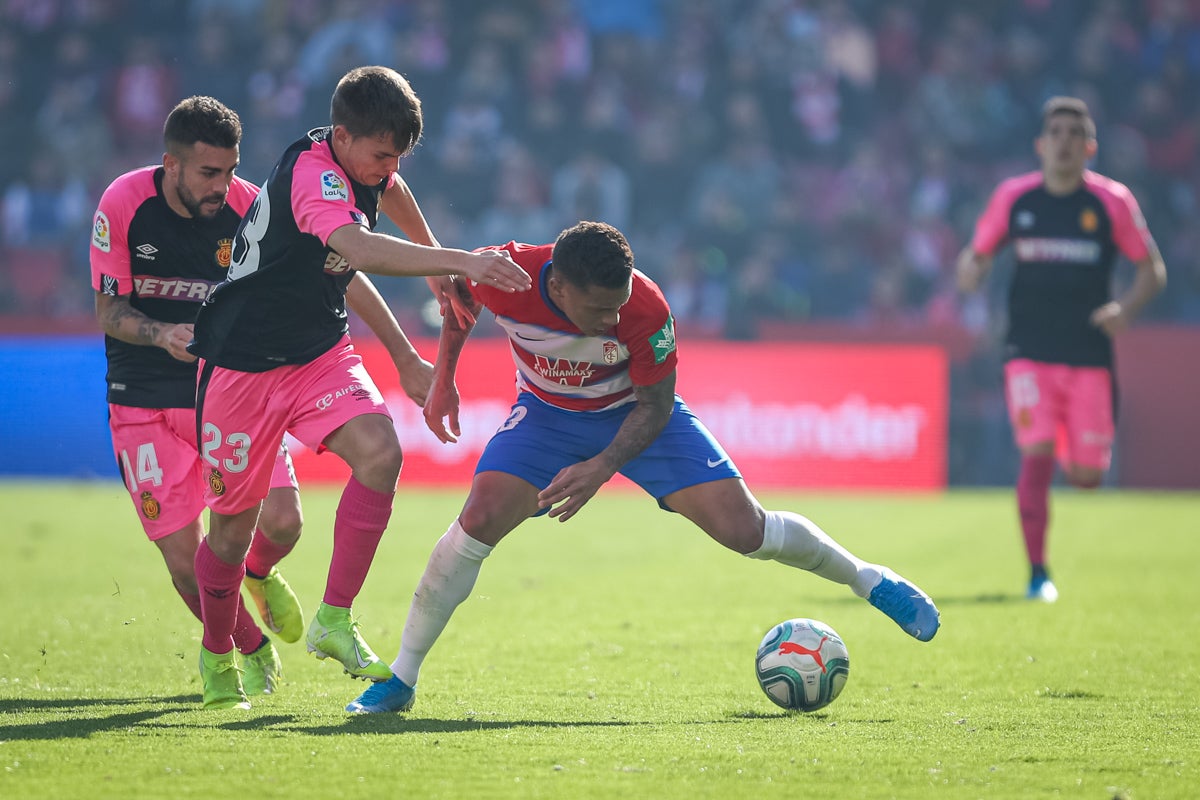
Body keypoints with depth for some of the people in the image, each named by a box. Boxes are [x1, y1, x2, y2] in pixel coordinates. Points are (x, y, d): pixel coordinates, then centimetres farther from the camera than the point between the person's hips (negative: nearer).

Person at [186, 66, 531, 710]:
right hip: (243, 361, -6)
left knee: (379, 452, -22)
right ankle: (217, 656, 29)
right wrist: (462, 263, -53)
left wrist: (433, 257, 32)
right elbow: (358, 249, -47)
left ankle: (334, 622, -14)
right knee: (234, 524, 4)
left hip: (320, 351, 7)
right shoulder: (310, 170, -27)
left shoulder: (360, 159, -1)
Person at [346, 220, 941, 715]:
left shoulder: (645, 309, -35)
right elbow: (455, 290, -5)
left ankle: (868, 580, 18)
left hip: (635, 414, -1)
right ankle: (400, 680, -7)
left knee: (743, 530, -9)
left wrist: (602, 467, -33)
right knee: (480, 520, -20)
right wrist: (443, 377, -2)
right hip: (548, 414, 1)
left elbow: (655, 405, -19)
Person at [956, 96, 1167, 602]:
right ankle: (1037, 574, -7)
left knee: (1087, 475, 3)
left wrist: (1125, 309, -13)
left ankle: (1077, 458, 43)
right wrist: (970, 270, -10)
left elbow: (1152, 270, 6)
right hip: (1029, 351, 0)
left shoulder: (1112, 201, -1)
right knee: (1036, 453, -16)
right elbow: (977, 252, 15)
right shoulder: (1013, 198, 2)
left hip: (1090, 356, 0)